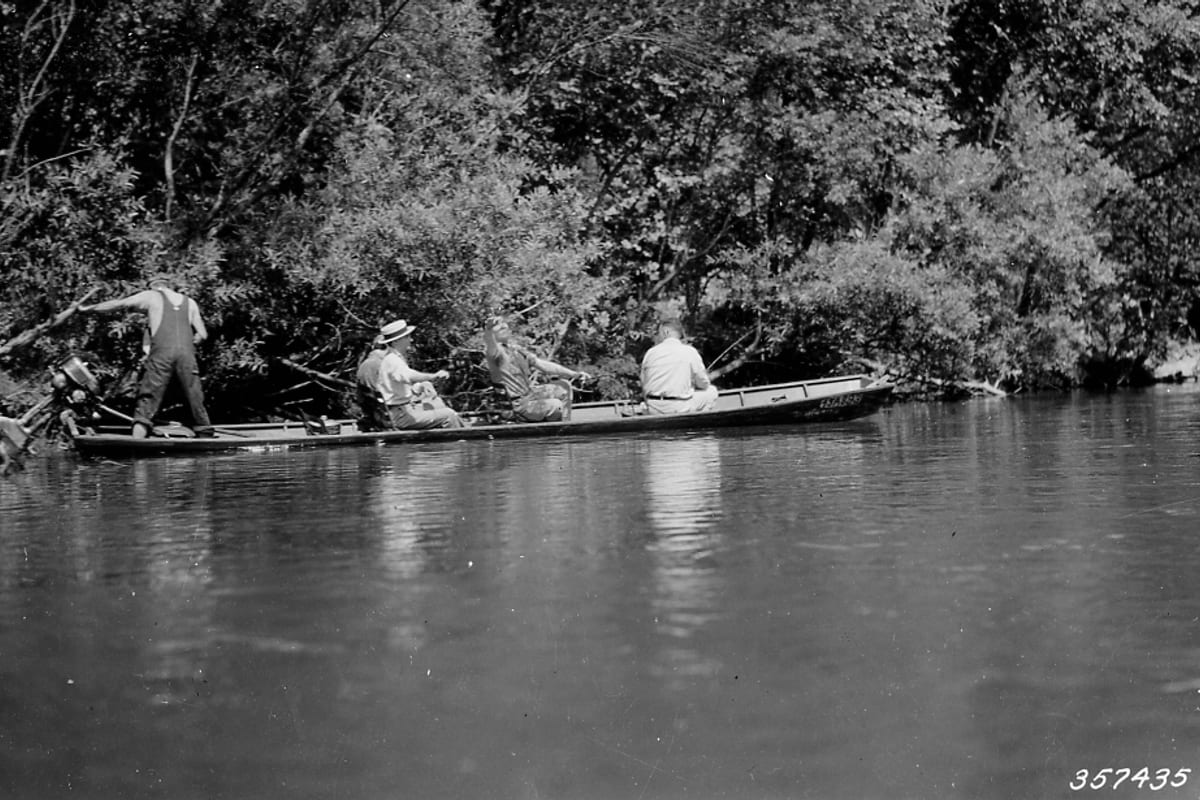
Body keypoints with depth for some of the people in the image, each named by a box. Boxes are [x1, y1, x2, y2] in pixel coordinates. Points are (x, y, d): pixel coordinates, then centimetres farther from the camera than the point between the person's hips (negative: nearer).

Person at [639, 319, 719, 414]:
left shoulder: (650, 352, 5)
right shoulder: (690, 352, -3)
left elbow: (644, 389, 10)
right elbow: (703, 384, 5)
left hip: (653, 410, 4)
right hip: (679, 409, -3)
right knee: (711, 391, 18)